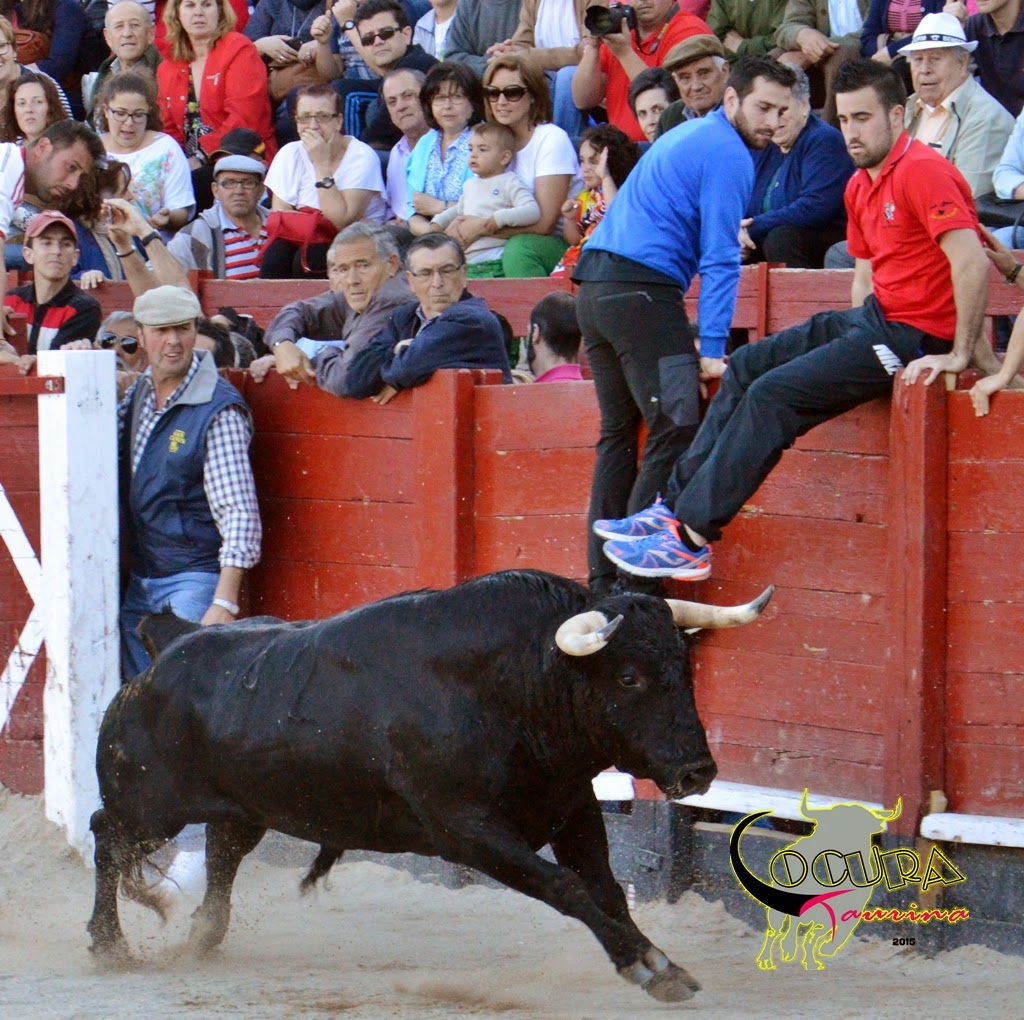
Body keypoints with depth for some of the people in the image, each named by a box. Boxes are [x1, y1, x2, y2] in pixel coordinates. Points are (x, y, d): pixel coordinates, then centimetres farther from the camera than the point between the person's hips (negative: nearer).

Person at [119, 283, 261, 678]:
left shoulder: (219, 411, -15)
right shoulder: (137, 394, 9)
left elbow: (239, 511, -20)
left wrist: (224, 603, -29)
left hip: (194, 581, -8)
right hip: (138, 582, 8)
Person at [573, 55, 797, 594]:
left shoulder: (689, 134, 24)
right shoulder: (728, 155, -6)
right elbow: (720, 260, -12)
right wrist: (711, 348, -13)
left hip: (594, 285, 10)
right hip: (642, 290, -10)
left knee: (618, 432, 13)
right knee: (675, 430, -12)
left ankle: (602, 579, 11)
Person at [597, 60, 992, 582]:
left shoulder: (922, 171, -18)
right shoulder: (861, 185, 13)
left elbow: (972, 262, -27)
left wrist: (959, 356, -26)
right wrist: (848, 334, 12)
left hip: (913, 337, -10)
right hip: (873, 318, 10)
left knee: (773, 393, -16)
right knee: (748, 365, 9)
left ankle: (692, 538, -12)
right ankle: (677, 505, 9)